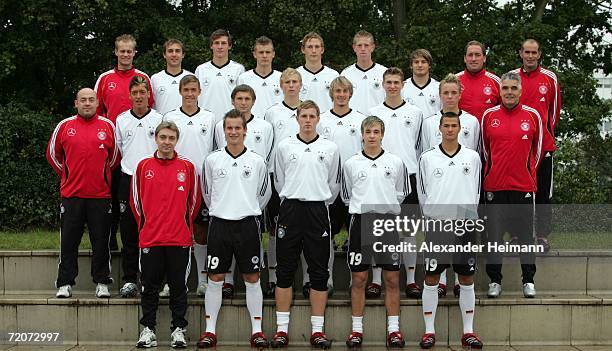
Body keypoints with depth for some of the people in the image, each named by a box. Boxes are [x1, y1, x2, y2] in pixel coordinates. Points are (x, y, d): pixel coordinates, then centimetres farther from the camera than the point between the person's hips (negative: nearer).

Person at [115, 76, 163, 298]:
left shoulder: (159, 120, 3)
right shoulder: (121, 120, 9)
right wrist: (131, 164, 13)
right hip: (128, 179, 2)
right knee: (129, 233, 2)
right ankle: (129, 280, 7)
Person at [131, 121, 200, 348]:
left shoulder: (188, 167, 4)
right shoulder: (143, 166, 5)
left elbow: (194, 200, 12)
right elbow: (135, 200, 12)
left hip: (180, 238, 0)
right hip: (150, 238, 0)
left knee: (179, 286, 5)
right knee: (150, 287, 6)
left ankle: (178, 329, 13)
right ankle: (148, 329, 15)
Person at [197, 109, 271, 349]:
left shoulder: (257, 161, 3)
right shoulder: (212, 160, 3)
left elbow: (264, 194, 14)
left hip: (248, 225, 0)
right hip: (220, 224, 0)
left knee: (252, 279, 3)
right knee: (215, 279, 2)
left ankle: (257, 330, 10)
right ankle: (210, 331, 9)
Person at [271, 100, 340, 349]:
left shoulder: (330, 148, 5)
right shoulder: (284, 146, 6)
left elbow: (334, 185, 13)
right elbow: (279, 181, 13)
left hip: (318, 211, 0)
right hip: (290, 210, 0)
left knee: (319, 272, 1)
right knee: (285, 271, 2)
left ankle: (317, 330, 8)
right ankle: (282, 329, 8)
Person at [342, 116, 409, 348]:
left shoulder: (396, 162, 4)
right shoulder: (351, 164, 4)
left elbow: (403, 192, 15)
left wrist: (386, 206, 10)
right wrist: (364, 207, 10)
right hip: (360, 222, 0)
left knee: (392, 278, 2)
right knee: (358, 278, 3)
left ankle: (393, 329, 11)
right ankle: (356, 329, 11)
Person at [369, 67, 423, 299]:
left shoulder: (415, 113, 9)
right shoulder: (373, 113, 9)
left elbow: (420, 145, 13)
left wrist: (415, 170, 7)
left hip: (408, 174, 0)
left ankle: (411, 280, 6)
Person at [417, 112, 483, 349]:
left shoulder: (472, 157, 6)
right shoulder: (427, 158, 3)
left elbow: (476, 191, 13)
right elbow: (422, 192, 10)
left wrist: (466, 214, 9)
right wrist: (435, 214, 9)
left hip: (465, 224, 1)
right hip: (436, 223, -1)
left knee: (467, 280, 4)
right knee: (431, 279, 0)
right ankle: (429, 332, 8)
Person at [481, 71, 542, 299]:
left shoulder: (532, 116, 2)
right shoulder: (489, 116, 3)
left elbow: (537, 149, 12)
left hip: (524, 185, -1)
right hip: (494, 185, 1)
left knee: (525, 234, 5)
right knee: (494, 235, 4)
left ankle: (528, 281, 16)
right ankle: (495, 281, 14)